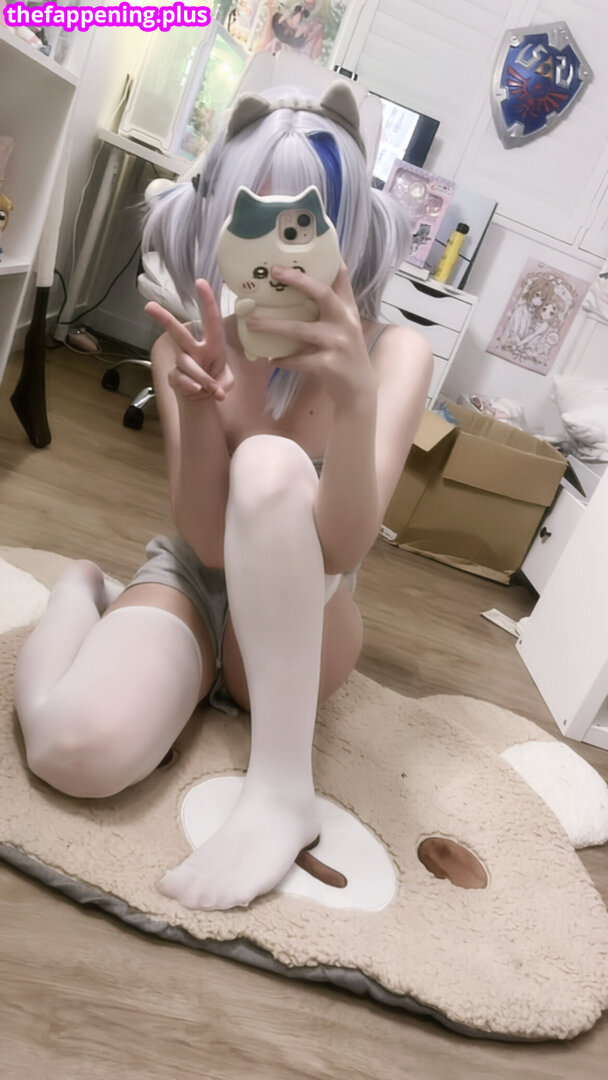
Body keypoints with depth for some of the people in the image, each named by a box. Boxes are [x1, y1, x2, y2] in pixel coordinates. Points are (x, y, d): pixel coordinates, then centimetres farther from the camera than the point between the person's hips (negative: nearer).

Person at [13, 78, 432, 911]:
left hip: (301, 630, -1)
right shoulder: (193, 344, -7)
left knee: (270, 464, -33)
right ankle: (83, 590, 6)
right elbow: (209, 542, -17)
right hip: (192, 583, 2)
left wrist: (356, 395, -43)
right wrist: (200, 402, -34)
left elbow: (342, 548, -26)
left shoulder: (394, 352, -12)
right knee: (78, 749, -31)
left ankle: (283, 789, -29)